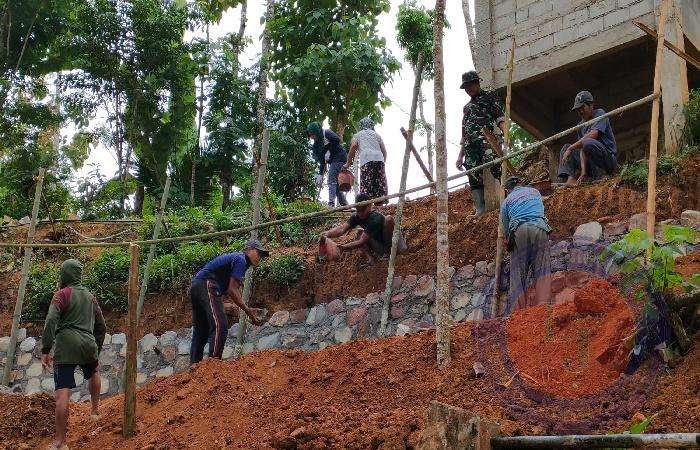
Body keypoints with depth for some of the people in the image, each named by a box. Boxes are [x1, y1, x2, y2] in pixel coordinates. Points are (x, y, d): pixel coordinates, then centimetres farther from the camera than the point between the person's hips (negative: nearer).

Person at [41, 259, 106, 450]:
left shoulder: (62, 294, 2)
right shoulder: (90, 296, 20)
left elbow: (51, 321, -11)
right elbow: (101, 326, 26)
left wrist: (45, 350, -11)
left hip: (66, 346, -5)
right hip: (88, 345, 5)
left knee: (62, 392, -7)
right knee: (94, 372, 37)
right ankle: (95, 410, 44)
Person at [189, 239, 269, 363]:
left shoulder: (234, 257, 26)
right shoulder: (240, 260, -4)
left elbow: (233, 291, 25)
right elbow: (232, 290, -10)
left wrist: (248, 310, 17)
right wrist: (247, 310, -5)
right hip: (207, 285, -11)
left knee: (201, 331, 11)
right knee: (220, 327, -15)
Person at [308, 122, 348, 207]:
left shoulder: (326, 133, -5)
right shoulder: (317, 143, 18)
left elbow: (337, 140, -21)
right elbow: (322, 160, 18)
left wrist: (329, 152, -17)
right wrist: (320, 174, 13)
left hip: (339, 157, -9)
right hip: (333, 161, 9)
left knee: (331, 181, -18)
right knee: (336, 183, 6)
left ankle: (331, 203, -27)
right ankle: (344, 204, 9)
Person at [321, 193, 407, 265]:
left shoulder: (375, 219, -31)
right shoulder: (356, 217, -11)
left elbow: (362, 242, -35)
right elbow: (342, 229, -25)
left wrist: (343, 247, -44)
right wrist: (327, 234, -45)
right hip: (379, 247, 7)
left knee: (389, 219, -28)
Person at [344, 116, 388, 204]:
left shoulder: (358, 135, 21)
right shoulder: (376, 134, 29)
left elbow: (353, 146, 3)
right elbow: (384, 150, 19)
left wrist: (348, 163, 6)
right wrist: (382, 162, 30)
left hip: (366, 160, -3)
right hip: (379, 159, 3)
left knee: (366, 184, -11)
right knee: (380, 183, 1)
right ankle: (381, 202, -8)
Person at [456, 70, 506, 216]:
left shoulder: (488, 97, 14)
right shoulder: (467, 107, 31)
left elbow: (500, 117, 0)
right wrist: (460, 156, 24)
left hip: (486, 139, -6)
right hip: (470, 145, 6)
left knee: (494, 165, -30)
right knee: (474, 177, -6)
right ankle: (480, 209, -8)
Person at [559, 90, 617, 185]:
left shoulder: (600, 113, -4)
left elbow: (593, 134, -21)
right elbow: (582, 149, 4)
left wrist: (571, 148, -20)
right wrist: (583, 171, -13)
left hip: (609, 157, -8)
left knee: (588, 143, -33)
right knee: (566, 148, 4)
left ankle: (600, 174, -20)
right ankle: (570, 179, -17)